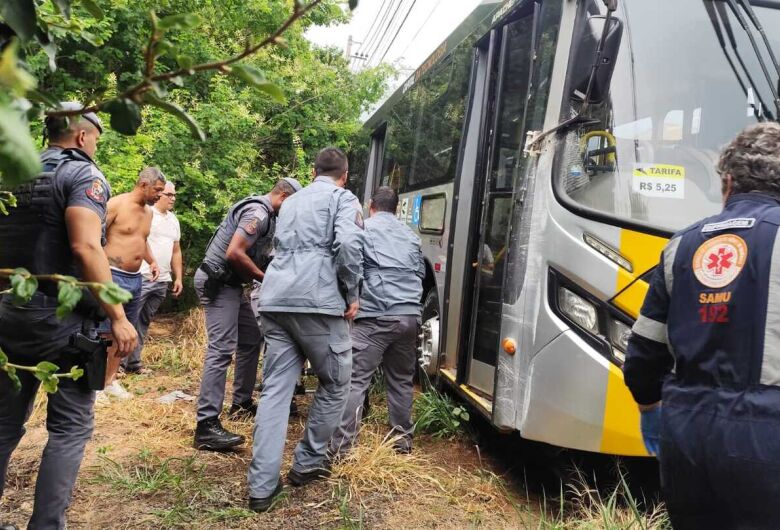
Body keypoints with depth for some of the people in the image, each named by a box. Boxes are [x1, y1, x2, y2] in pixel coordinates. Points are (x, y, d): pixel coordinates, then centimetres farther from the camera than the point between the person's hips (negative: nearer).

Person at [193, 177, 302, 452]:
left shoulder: (266, 214, 16)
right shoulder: (258, 213, -17)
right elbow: (234, 254, -26)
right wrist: (265, 278, -16)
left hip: (230, 283, 11)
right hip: (218, 282, -11)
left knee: (251, 339, 17)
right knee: (222, 349, -16)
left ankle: (242, 403, 27)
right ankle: (207, 426, -17)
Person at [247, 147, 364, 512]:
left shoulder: (291, 201, 28)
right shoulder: (343, 198, 6)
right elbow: (348, 245, -12)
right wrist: (352, 294, -2)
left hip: (275, 299, 7)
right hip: (316, 300, -6)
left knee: (275, 389, 6)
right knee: (335, 383, 12)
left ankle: (262, 485, 5)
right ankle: (307, 463, 20)